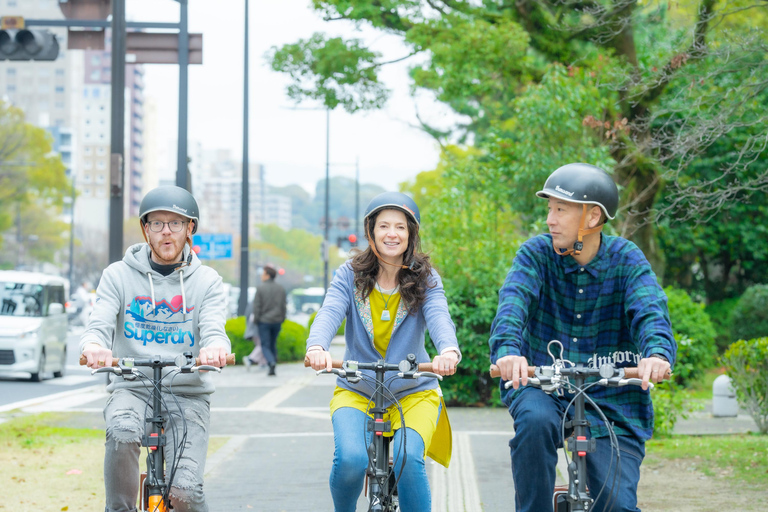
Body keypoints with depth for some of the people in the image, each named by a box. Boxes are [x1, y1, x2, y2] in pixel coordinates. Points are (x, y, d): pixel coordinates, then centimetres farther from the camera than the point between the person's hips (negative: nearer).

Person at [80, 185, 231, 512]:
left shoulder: (206, 280, 8)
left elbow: (214, 330, -7)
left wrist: (215, 349, -34)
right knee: (122, 432, -36)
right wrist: (93, 346, -33)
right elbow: (99, 325, -6)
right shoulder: (118, 275, 7)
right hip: (132, 388, 0)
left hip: (188, 393, 0)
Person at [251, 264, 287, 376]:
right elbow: (283, 306, 4)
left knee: (265, 345, 0)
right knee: (273, 344, 15)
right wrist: (282, 319, 14)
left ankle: (272, 363, -25)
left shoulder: (260, 288, -10)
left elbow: (257, 306, -10)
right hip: (277, 321, 4)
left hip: (264, 321, -4)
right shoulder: (280, 289, 3)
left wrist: (256, 320, 0)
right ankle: (272, 369, 14)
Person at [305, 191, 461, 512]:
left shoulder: (425, 279, -3)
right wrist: (316, 347, -42)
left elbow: (439, 317, -21)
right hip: (356, 392, 0)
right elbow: (329, 313, -19)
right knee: (350, 459, -25)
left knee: (408, 460, -28)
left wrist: (449, 351, -45)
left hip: (414, 393, 0)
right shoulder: (350, 275, -2)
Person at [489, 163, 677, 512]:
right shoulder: (537, 254, -3)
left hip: (610, 400, 0)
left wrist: (657, 352, -44)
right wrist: (507, 349, -43)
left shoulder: (625, 259, -3)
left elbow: (649, 308, -21)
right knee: (535, 421, -34)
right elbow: (513, 300, -21)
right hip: (541, 386, 0)